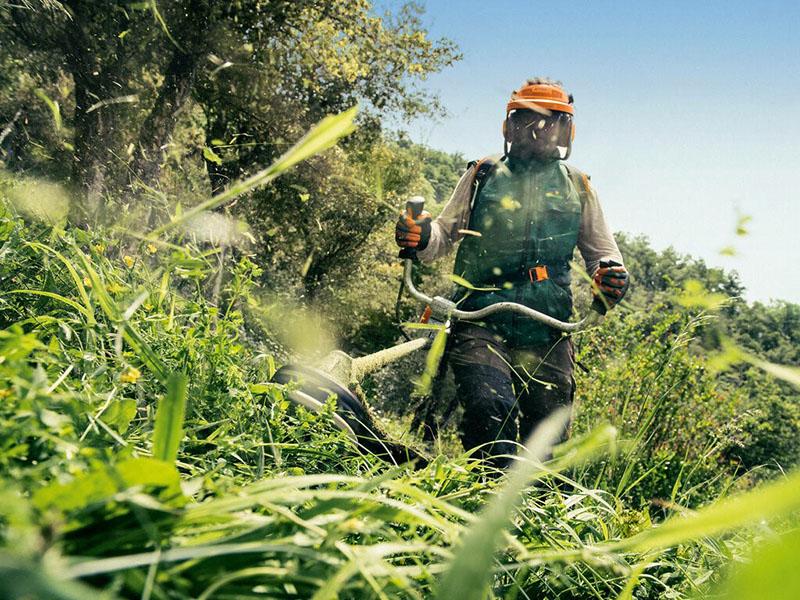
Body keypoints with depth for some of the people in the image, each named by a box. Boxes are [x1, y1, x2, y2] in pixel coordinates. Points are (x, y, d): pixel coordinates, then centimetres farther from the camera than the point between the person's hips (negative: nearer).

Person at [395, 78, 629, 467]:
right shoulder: (483, 175, 11)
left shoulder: (577, 187, 14)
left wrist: (610, 278, -4)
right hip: (481, 321, -2)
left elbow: (602, 252, 20)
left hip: (546, 334, 2)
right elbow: (447, 232, 14)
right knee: (490, 410, -25)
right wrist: (421, 237, -10)